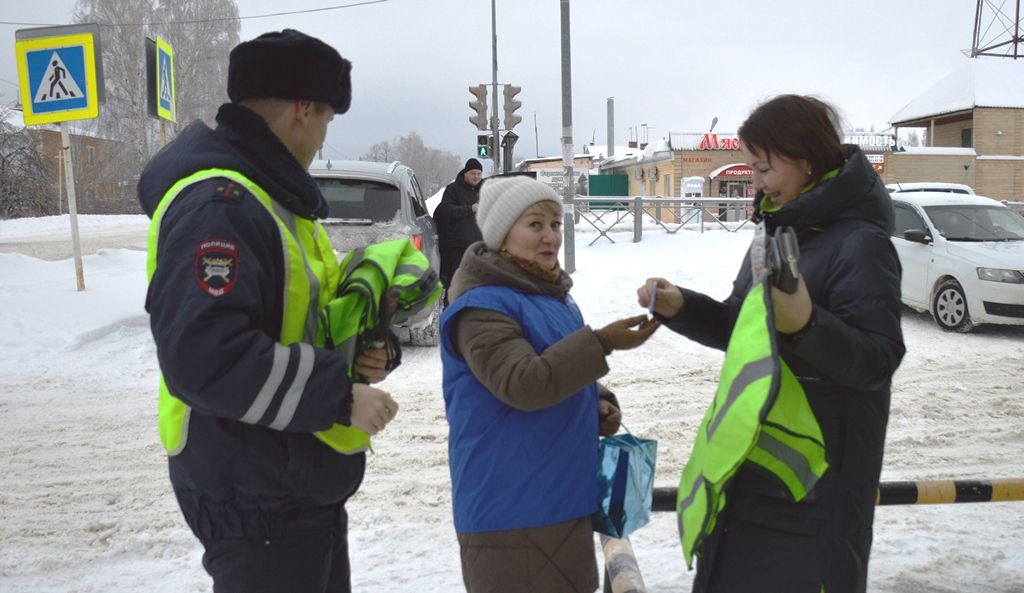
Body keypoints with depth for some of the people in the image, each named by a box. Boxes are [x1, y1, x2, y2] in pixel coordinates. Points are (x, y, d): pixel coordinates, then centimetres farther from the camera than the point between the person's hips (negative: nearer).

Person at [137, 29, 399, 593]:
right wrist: (339, 397, -24)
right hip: (255, 498, -10)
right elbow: (203, 356, -31)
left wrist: (355, 355, 0)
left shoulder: (270, 195, 11)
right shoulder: (217, 204, -22)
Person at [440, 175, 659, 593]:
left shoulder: (554, 297, 12)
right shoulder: (482, 306, -17)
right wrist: (603, 343, -32)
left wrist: (599, 405, 3)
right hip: (511, 508, -9)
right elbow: (523, 384, -28)